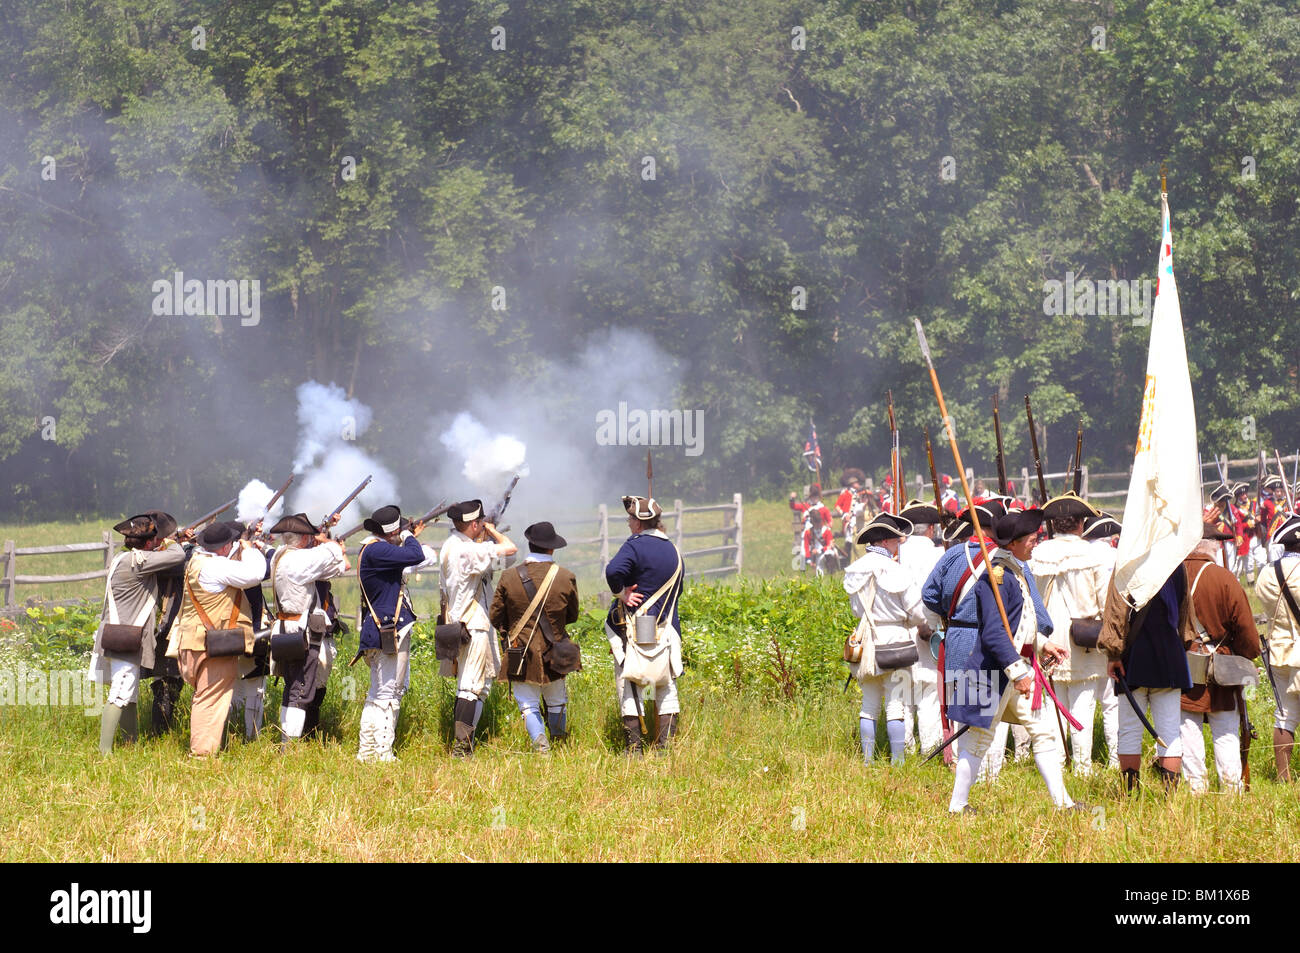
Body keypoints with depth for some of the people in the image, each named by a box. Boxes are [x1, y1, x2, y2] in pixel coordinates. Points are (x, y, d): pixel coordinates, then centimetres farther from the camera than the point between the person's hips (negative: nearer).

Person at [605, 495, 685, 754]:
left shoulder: (636, 545, -11)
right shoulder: (673, 551, 12)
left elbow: (614, 571, -29)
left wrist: (621, 593, -12)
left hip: (634, 632, -6)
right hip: (666, 632, 6)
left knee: (628, 690, 0)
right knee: (667, 690, 14)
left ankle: (634, 748, -3)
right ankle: (666, 745, 11)